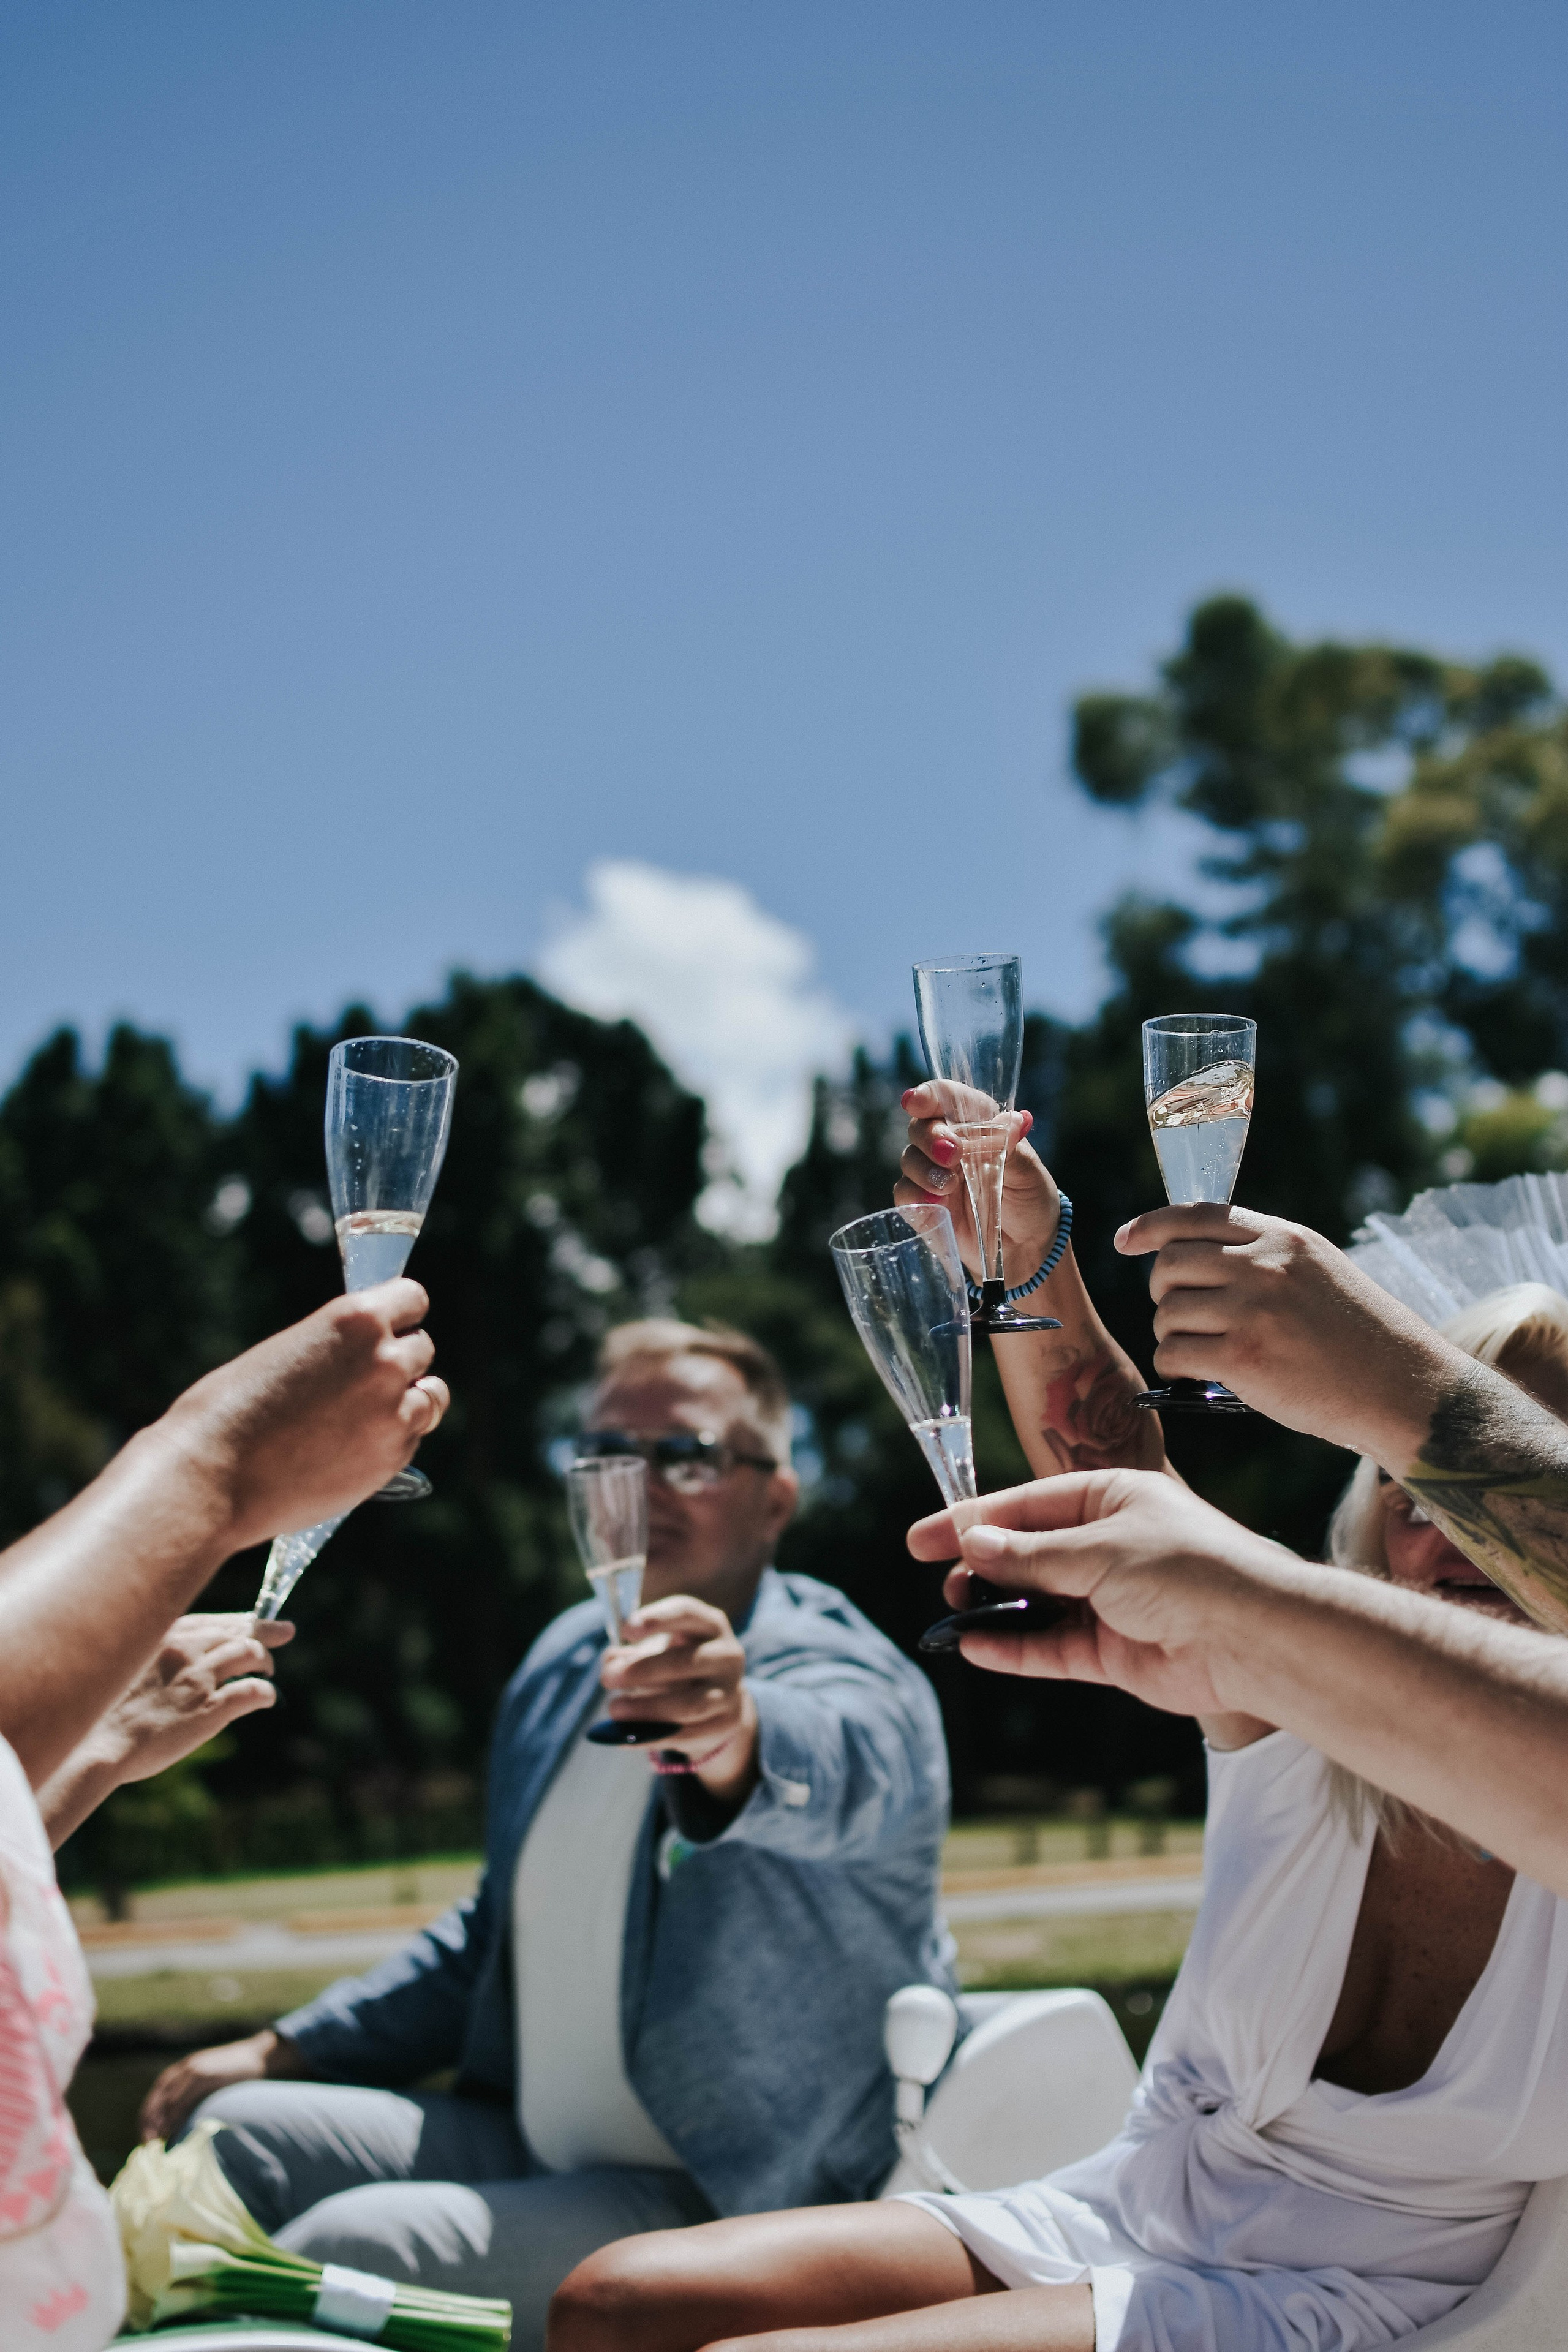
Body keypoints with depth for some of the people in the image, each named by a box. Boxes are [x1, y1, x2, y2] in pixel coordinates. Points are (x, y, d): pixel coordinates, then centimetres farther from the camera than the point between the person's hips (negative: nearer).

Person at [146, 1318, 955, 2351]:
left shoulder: (854, 1682, -15)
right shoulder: (565, 1661, 9)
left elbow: (833, 1768, -41)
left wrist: (730, 1735, -64)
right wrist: (283, 2050, 11)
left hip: (729, 2212, -7)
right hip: (528, 2147, 8)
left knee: (349, 2246, -24)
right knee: (228, 2133, -5)